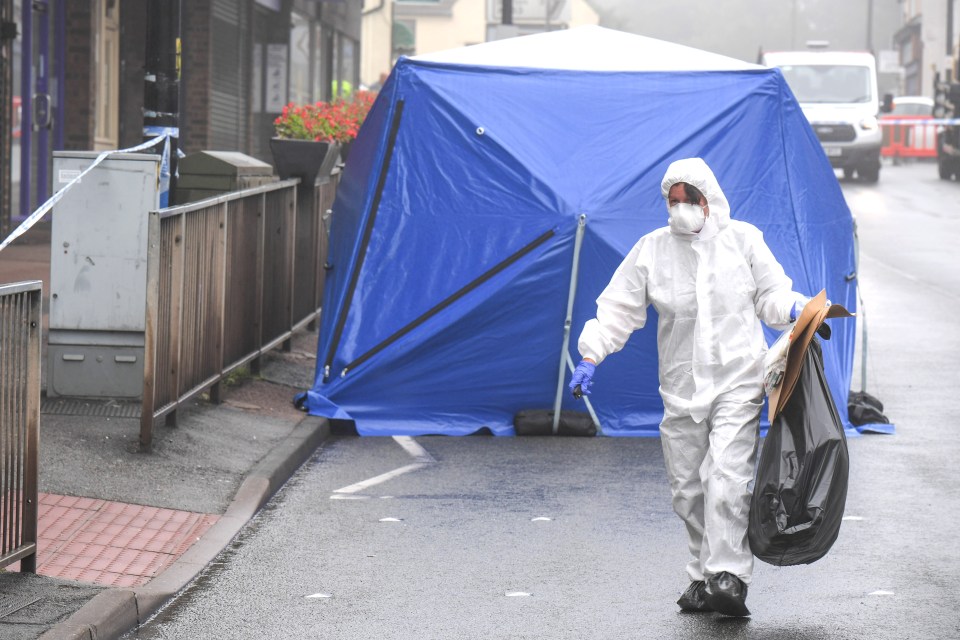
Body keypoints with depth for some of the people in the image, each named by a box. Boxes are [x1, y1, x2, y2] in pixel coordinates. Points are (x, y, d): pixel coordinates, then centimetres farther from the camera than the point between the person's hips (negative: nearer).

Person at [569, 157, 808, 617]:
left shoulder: (743, 240, 4)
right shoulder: (651, 250, 5)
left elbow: (771, 294, 12)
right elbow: (618, 307, 5)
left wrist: (793, 310, -10)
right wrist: (591, 356, -5)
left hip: (737, 384, -3)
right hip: (680, 388, 3)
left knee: (727, 478, -17)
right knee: (687, 489, 5)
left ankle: (727, 577, -20)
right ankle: (703, 576, 18)